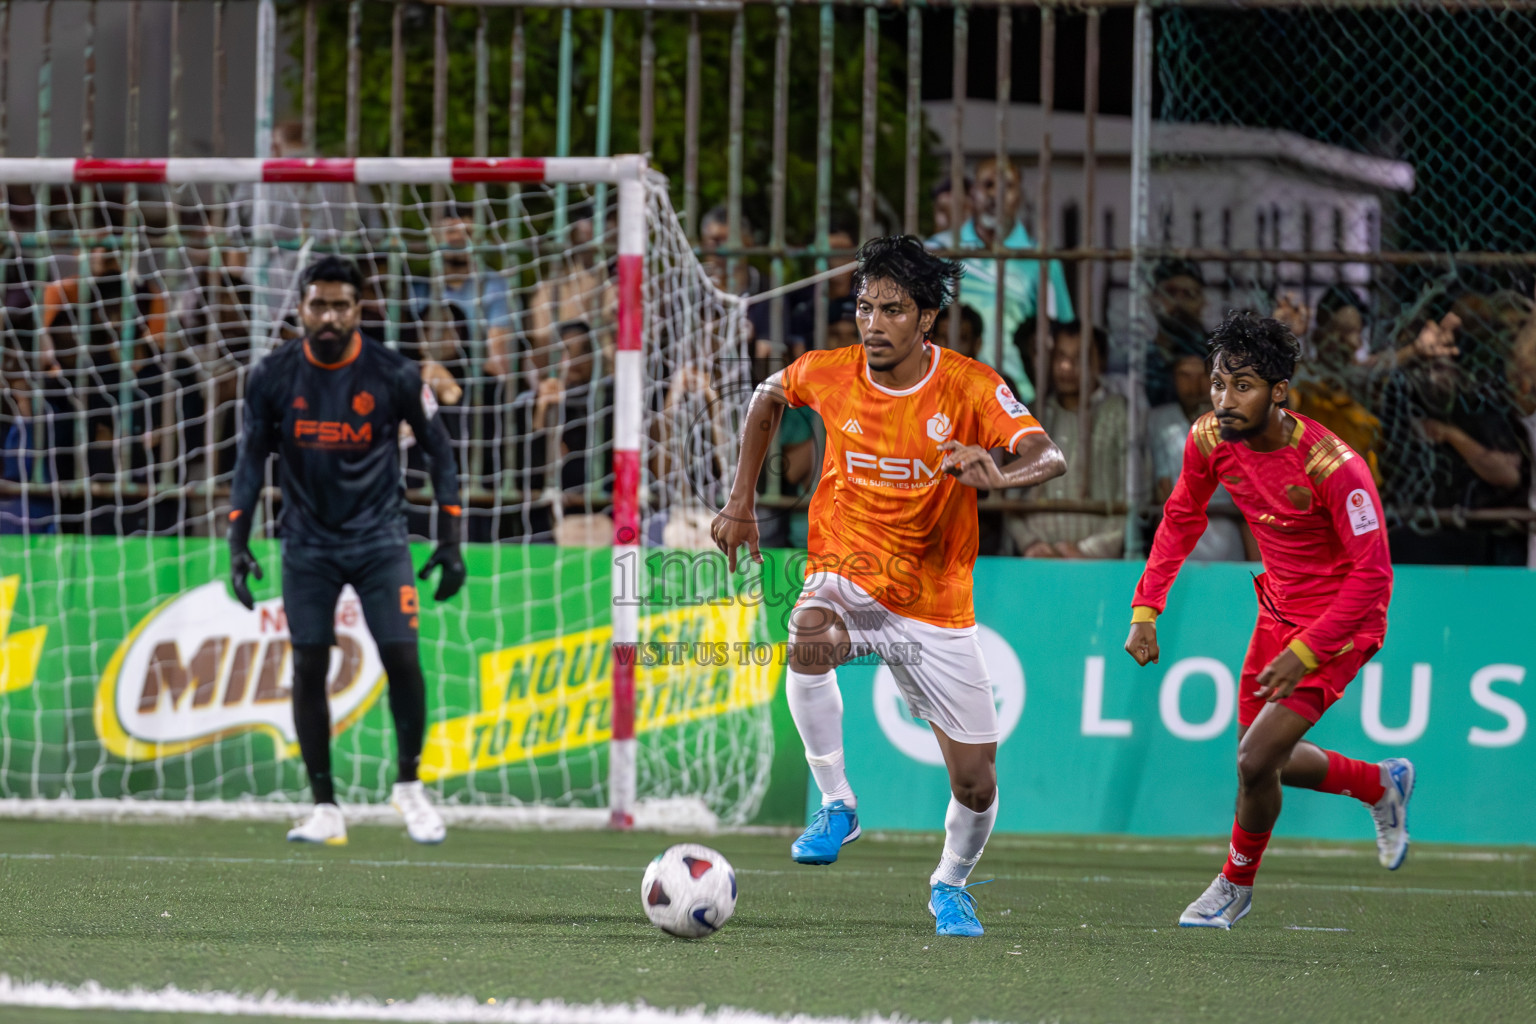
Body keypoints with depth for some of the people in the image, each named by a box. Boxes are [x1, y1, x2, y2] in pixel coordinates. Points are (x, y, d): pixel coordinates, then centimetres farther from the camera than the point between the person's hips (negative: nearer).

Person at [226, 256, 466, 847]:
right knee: (308, 669, -4)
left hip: (378, 538, -1)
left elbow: (438, 449, 1)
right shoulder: (273, 378, -6)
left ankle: (409, 784, 9)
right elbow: (252, 459, 3)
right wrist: (238, 544, -4)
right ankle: (325, 808, 4)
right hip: (308, 543, 1)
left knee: (402, 658, -12)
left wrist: (450, 542, -2)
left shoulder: (394, 376, -9)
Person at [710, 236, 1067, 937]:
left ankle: (950, 885, 32)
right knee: (809, 640, -37)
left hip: (936, 607, 0)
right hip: (845, 579, 0)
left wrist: (999, 477, -49)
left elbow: (1048, 458, -27)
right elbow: (767, 397, 14)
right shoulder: (831, 374, -8)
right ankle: (837, 805, -20)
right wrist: (741, 504, 11)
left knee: (975, 784, -1)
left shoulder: (970, 388, -15)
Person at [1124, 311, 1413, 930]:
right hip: (1278, 610, 7)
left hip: (1341, 623, -7)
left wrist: (1305, 653, -30)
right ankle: (1382, 785, 42)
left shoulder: (1333, 466, -31)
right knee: (1262, 759, 16)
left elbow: (1372, 576, -27)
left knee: (1256, 761, -14)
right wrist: (1146, 609, -1)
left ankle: (1237, 883, 15)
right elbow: (1181, 518, 8)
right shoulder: (1210, 440, -12)